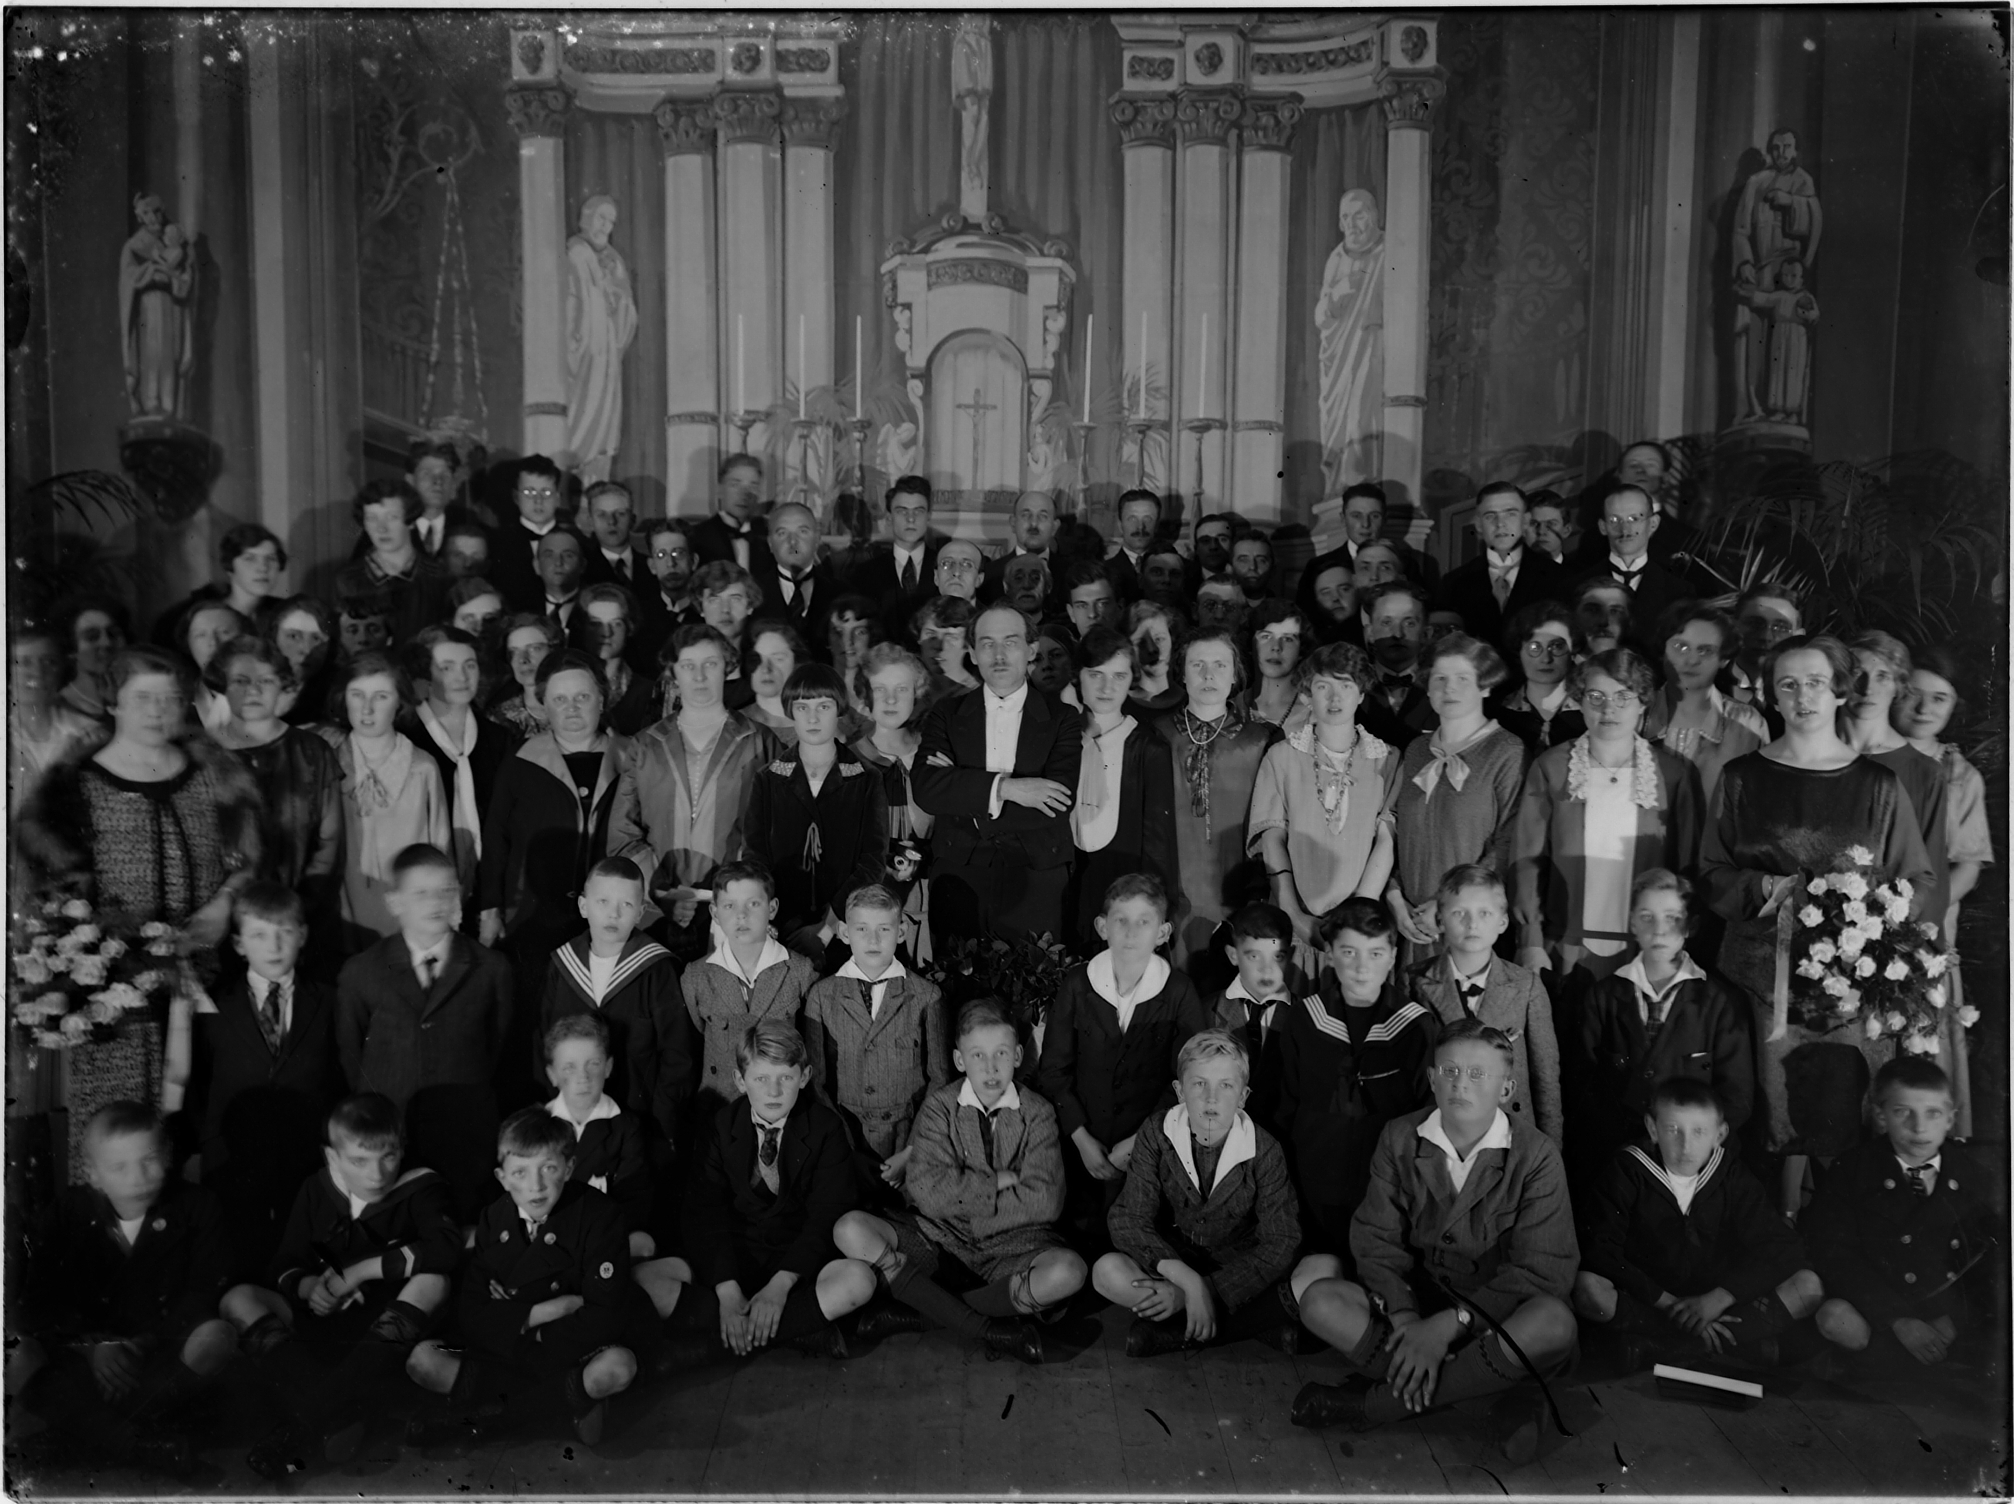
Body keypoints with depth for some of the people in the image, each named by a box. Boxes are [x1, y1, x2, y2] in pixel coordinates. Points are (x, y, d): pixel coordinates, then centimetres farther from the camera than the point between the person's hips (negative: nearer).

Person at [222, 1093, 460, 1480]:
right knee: (238, 1298, -16)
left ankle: (308, 1423, -42)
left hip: (389, 1327, -3)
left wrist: (364, 1269, -21)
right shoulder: (315, 1192, 6)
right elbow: (283, 1267, 6)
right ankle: (329, 1414, -40)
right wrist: (307, 1286, -18)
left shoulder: (417, 1189, -5)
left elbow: (447, 1246, -23)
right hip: (323, 1322, 4)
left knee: (433, 1281, -33)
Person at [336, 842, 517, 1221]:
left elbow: (503, 1048, 5)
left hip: (465, 1143, 0)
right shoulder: (361, 972, 2)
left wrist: (470, 1100, 3)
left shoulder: (491, 969, 0)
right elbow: (348, 1052, 10)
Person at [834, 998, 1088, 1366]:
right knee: (850, 1230, -24)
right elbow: (927, 1190, -15)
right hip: (939, 1237, 1)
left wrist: (965, 1193, -11)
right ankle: (989, 1328, -24)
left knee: (1068, 1271, -33)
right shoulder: (939, 1107, 0)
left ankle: (920, 1312, -19)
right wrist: (999, 1181, -12)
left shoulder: (1037, 1114, 0)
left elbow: (1045, 1201, -12)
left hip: (1011, 1245, -1)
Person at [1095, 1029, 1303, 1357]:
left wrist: (1196, 1292, -28)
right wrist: (1189, 1282, -32)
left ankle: (1173, 1330, -17)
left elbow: (1280, 1245, -17)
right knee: (1108, 1271, -29)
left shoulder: (1264, 1151, -14)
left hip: (1237, 1269, -2)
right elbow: (1128, 1220, -17)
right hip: (1170, 1259, 2)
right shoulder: (1156, 1133, -11)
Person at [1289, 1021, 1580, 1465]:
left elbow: (1541, 1270, -15)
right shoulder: (1399, 1139, 0)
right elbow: (1377, 1240, -4)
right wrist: (1404, 1317, -22)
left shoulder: (1536, 1156, -9)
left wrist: (1450, 1324, -24)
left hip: (1497, 1317, -2)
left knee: (1554, 1323, -36)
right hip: (1413, 1300, 2)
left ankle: (1377, 1402, -26)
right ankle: (1503, 1397, -24)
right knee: (1318, 1301, -22)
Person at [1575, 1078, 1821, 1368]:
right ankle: (1741, 1340, -24)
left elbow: (1784, 1250, -8)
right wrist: (1664, 1300, -22)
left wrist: (1718, 1298, -19)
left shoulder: (1732, 1176, 0)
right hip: (1647, 1304, -3)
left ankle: (1657, 1347, -24)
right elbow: (1598, 1251, -15)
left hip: (1716, 1303, 3)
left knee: (1807, 1286, -20)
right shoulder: (1628, 1172, -6)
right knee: (1587, 1288, -33)